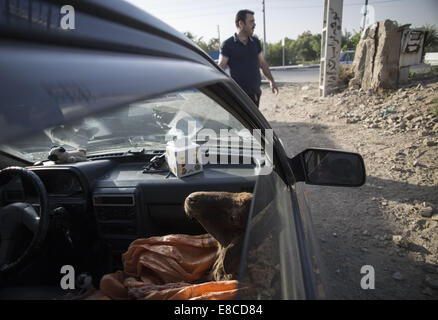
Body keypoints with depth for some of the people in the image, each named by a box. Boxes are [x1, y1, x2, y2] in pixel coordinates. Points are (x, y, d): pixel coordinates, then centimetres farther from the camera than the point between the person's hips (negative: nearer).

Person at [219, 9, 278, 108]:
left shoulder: (255, 42, 12)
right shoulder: (228, 44, -4)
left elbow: (262, 63, 20)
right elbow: (220, 68, -7)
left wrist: (271, 81, 15)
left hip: (255, 93, 5)